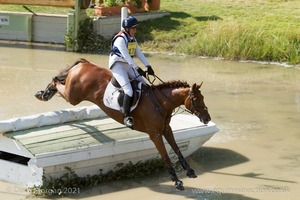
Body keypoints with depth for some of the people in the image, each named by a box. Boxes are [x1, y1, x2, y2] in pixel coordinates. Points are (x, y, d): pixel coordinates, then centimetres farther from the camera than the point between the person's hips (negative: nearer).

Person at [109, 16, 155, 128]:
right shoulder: (120, 39, -16)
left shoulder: (132, 39, 11)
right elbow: (126, 56, -23)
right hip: (117, 66, -9)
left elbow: (139, 53, 10)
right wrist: (137, 69, -28)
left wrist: (148, 66, 0)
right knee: (129, 91, -23)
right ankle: (127, 117, -17)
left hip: (128, 66, 9)